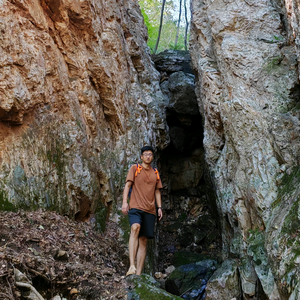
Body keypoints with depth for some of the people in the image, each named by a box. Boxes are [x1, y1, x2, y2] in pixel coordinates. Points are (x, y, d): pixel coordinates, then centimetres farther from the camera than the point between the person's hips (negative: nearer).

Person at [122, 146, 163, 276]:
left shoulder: (155, 173, 20)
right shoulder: (134, 168, 9)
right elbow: (128, 185, 2)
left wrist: (159, 207, 11)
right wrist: (125, 202, -10)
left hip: (150, 210, 4)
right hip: (135, 207, -4)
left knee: (143, 240, 1)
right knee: (135, 228, -32)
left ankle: (138, 273, 1)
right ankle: (132, 266, -39)